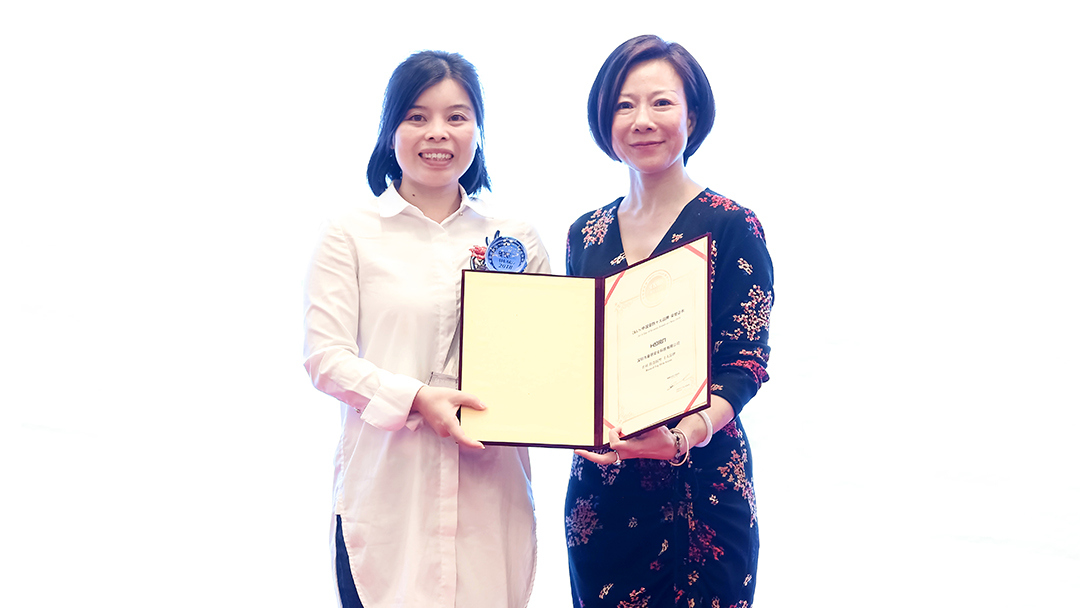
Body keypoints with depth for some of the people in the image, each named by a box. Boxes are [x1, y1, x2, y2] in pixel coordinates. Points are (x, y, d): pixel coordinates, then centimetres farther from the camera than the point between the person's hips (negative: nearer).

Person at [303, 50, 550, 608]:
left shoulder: (517, 241, 12)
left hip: (491, 493, 2)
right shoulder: (351, 236, 4)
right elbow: (325, 358, -3)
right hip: (385, 493, -2)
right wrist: (416, 398, -17)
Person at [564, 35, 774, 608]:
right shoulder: (586, 234, 9)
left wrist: (682, 436, -27)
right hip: (597, 489, 5)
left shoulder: (731, 228, -6)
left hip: (697, 485, -4)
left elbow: (745, 365, -10)